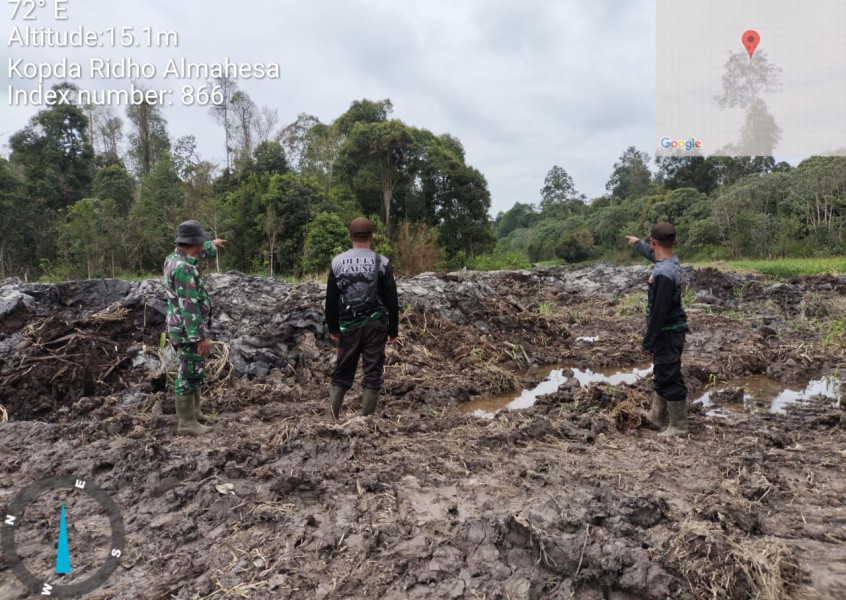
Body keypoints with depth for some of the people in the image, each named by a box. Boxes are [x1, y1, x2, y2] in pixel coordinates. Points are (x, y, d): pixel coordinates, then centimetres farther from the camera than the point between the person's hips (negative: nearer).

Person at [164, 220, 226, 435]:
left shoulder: (174, 258, 6)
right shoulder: (184, 269, -25)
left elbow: (196, 253, 31)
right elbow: (189, 307, -27)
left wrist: (213, 246, 48)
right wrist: (201, 337, -26)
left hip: (181, 329, 10)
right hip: (188, 332, -10)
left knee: (192, 373, 21)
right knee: (190, 376, 0)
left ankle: (193, 411, 33)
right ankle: (186, 422, 9)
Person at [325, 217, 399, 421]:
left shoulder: (337, 262, 2)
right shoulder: (382, 263, -3)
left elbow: (330, 299, 5)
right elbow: (391, 300, -1)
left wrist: (333, 328, 14)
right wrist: (393, 330, 6)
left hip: (348, 326, 2)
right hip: (375, 325, -2)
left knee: (342, 373, 11)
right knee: (372, 373, 2)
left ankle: (331, 418, 8)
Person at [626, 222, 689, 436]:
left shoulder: (664, 274, -27)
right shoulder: (671, 262, 2)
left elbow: (659, 313, -26)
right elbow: (652, 254, 28)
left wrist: (647, 342, -19)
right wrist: (637, 243, 45)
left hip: (667, 333, -10)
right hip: (669, 331, 10)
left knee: (670, 378, 0)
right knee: (662, 376, 20)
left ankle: (679, 425, 12)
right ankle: (656, 415, 34)